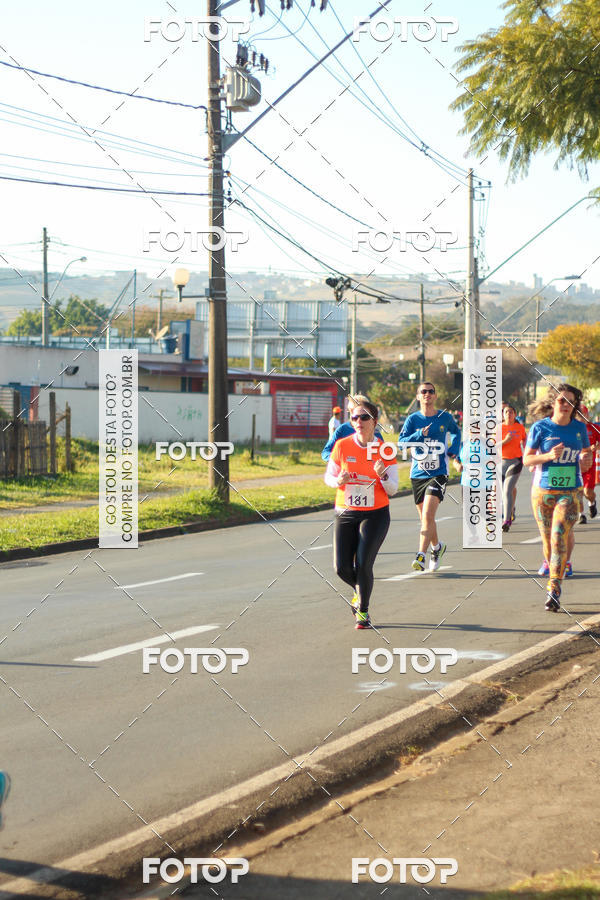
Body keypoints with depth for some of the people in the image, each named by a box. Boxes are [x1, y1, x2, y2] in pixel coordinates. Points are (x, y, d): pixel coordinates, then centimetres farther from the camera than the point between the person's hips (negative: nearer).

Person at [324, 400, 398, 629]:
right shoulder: (342, 446, -4)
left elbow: (392, 490, -3)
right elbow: (328, 477, 6)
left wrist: (383, 475, -24)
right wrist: (339, 480, -16)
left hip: (375, 514, -2)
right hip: (346, 514, 2)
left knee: (363, 565, -14)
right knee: (342, 567, -7)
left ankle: (363, 611, 10)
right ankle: (360, 592, 28)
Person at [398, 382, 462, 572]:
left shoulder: (445, 417, 2)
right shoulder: (413, 419, 1)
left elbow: (456, 432, 24)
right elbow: (401, 442, -9)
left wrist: (454, 453, 12)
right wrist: (418, 435, -24)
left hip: (438, 473, -3)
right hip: (418, 475, 3)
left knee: (428, 515, -19)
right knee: (425, 518, 13)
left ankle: (421, 556, -22)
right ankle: (437, 546, 38)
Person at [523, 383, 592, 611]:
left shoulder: (579, 428, 5)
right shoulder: (540, 427, -2)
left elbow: (586, 452, 20)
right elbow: (526, 459, -2)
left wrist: (586, 459, -4)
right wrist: (548, 456, -19)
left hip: (570, 492, 0)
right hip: (543, 491, 0)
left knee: (559, 535, -16)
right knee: (547, 539, 8)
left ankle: (553, 590, -19)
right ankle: (551, 566, 35)